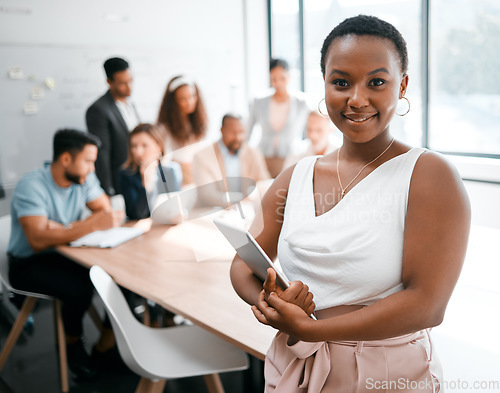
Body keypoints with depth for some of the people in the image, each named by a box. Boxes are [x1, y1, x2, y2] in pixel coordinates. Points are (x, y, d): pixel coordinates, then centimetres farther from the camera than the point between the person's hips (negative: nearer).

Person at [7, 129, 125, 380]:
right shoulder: (31, 186, -23)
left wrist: (61, 228, -23)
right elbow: (38, 240, -34)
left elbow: (106, 212, -9)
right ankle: (72, 342, 1)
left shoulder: (84, 178, -6)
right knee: (79, 289, -30)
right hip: (29, 264, -5)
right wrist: (92, 224, -41)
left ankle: (107, 343, 1)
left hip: (65, 253, 5)